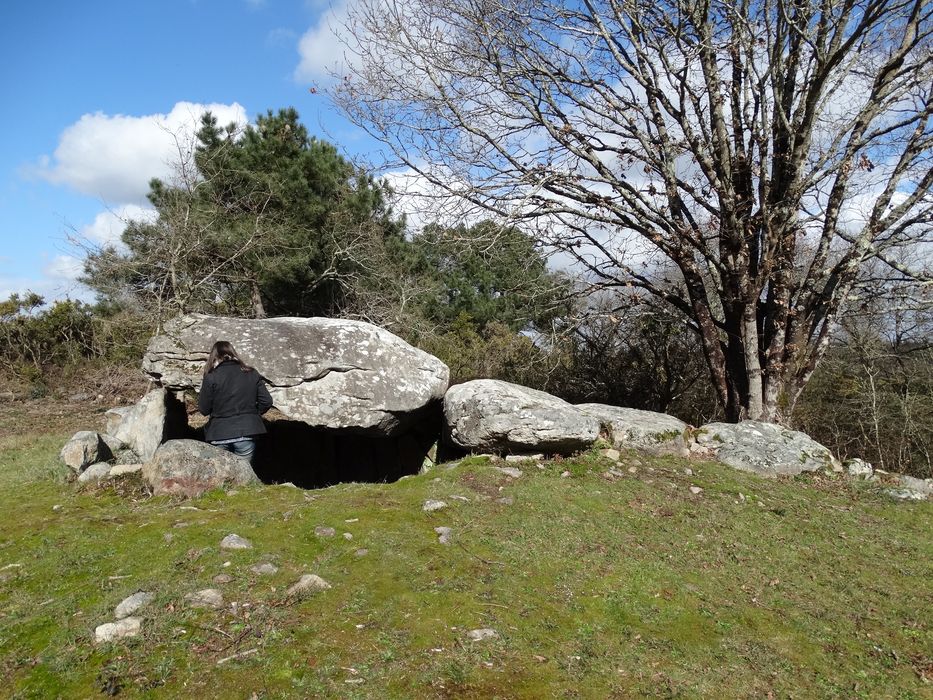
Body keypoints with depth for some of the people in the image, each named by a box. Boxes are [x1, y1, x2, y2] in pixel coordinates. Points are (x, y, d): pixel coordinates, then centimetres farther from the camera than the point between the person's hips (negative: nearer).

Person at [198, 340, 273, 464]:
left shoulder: (211, 376, -5)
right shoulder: (251, 374, 3)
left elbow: (203, 409, -4)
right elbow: (266, 401, 1)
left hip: (220, 436, -2)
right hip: (246, 433, 2)